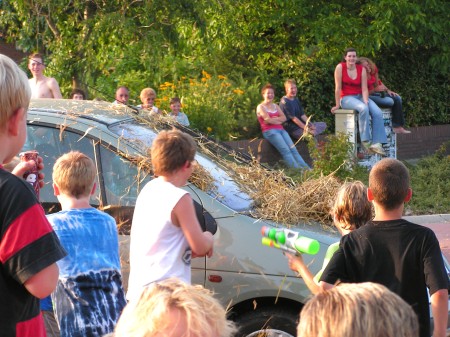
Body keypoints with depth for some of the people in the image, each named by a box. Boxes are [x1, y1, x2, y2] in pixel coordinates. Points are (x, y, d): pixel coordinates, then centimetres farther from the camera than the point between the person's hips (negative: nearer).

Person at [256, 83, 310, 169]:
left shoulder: (275, 106, 25)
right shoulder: (261, 107, 4)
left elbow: (284, 118, 11)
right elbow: (268, 120, -9)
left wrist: (274, 119, -6)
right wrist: (279, 120, 5)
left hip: (281, 130, 6)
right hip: (269, 131, -6)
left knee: (293, 149, -12)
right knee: (286, 150, -23)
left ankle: (306, 168, -22)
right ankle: (297, 168, -34)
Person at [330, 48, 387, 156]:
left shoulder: (362, 69, 4)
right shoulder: (340, 67, -7)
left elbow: (364, 89, -3)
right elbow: (338, 87, -9)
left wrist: (366, 101, -19)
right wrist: (337, 105, -10)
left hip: (360, 97, 5)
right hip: (346, 98, -5)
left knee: (378, 112, -22)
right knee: (363, 108, -35)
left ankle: (376, 143, -26)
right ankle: (365, 141, -30)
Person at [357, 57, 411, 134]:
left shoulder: (373, 68, -4)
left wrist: (388, 90, -1)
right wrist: (375, 89, -29)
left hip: (375, 93, 8)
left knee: (398, 98, -7)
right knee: (389, 101, -24)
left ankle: (399, 126, -6)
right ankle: (396, 126, -7)